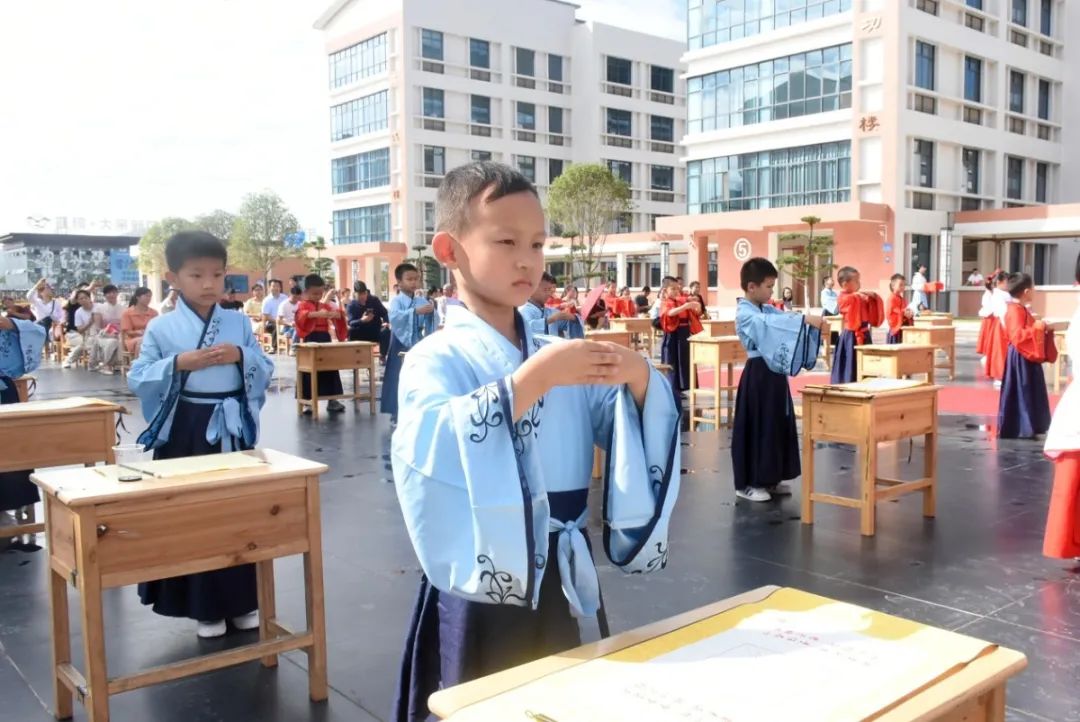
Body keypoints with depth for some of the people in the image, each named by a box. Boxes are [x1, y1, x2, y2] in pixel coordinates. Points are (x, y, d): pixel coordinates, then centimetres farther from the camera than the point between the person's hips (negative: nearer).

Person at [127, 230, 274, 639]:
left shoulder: (239, 323, 4)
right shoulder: (161, 328, -2)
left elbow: (266, 373, 6)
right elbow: (137, 380, -3)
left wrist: (242, 356, -13)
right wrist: (178, 364, -17)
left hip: (232, 429, 2)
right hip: (185, 432, -2)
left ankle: (242, 601, 24)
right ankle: (205, 607, 20)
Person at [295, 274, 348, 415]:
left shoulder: (325, 306, 13)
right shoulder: (303, 306, -5)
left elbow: (339, 314, 6)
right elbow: (303, 316, -27)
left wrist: (337, 314, -18)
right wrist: (317, 314, -45)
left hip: (325, 339, 5)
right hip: (309, 341, -5)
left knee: (330, 368, 7)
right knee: (309, 370, -2)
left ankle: (332, 400, 15)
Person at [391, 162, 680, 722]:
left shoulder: (561, 356, 5)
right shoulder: (436, 359, -10)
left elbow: (631, 437, 3)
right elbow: (436, 450, -29)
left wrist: (639, 382, -16)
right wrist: (530, 381, -33)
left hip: (564, 587, 5)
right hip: (481, 593, -5)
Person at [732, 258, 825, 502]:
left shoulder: (767, 310, 14)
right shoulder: (744, 313, -14)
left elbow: (785, 320, 5)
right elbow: (771, 324, -31)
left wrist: (813, 323, -13)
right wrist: (805, 319, -37)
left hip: (775, 373, 9)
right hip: (758, 375, -9)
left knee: (777, 425, 13)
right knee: (756, 427, -4)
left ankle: (769, 479, 23)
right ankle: (747, 484, 5)